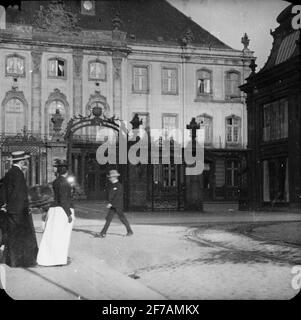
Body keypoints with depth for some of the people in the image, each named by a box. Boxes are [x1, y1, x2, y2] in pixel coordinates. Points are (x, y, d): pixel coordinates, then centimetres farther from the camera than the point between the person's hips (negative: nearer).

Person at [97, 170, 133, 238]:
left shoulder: (119, 185, -14)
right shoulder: (112, 185, 11)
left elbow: (117, 196, -21)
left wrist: (111, 204, -24)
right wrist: (110, 203, 17)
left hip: (118, 206, -7)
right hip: (112, 206, 7)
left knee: (123, 219, 3)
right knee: (108, 219, 1)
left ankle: (130, 231, 17)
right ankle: (103, 233, -1)